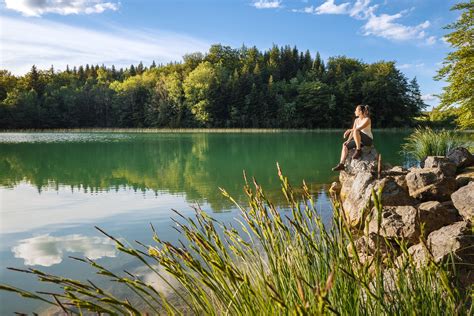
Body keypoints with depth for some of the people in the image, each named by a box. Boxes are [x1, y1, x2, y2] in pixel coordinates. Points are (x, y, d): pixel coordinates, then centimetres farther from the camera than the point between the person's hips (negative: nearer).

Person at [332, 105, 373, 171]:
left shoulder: (367, 119, -13)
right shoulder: (356, 120, 8)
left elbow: (359, 128, -28)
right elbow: (352, 131, 2)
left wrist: (349, 130, -30)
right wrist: (348, 140, -10)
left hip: (368, 140, -8)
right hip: (360, 141, 8)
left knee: (356, 131, -33)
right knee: (345, 145, -8)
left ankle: (358, 150, -22)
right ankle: (341, 164, -15)